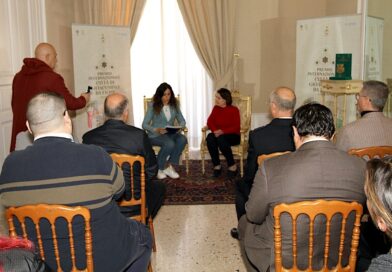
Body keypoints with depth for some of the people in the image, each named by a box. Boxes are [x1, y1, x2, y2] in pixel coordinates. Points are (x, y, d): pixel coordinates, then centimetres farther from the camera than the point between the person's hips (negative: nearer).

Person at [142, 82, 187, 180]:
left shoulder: (174, 105, 8)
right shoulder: (153, 106, -5)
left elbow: (182, 120, 11)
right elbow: (144, 124, -8)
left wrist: (180, 127, -14)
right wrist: (156, 130, -25)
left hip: (171, 133, 4)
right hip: (155, 135, -4)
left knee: (182, 139, -29)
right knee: (169, 144, -36)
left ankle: (169, 166, -18)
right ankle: (158, 168, -12)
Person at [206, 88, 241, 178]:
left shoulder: (234, 110, -5)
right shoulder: (216, 108, 8)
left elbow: (236, 127, -11)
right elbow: (210, 121, 3)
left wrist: (223, 131, -25)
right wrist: (215, 131, -18)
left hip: (232, 136, -4)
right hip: (218, 135, 4)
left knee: (221, 139, -37)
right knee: (210, 137, -30)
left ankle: (232, 166, -20)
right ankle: (217, 165, -20)